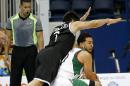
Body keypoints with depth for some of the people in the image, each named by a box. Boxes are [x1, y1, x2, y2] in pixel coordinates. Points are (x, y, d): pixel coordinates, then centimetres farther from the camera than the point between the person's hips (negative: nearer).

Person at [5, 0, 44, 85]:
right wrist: (6, 54, 5)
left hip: (31, 51, -2)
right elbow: (8, 38, 7)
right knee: (14, 78, 5)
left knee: (32, 77, 2)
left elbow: (40, 38, -4)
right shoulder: (12, 20, 1)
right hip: (17, 50, 2)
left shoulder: (35, 20, -4)